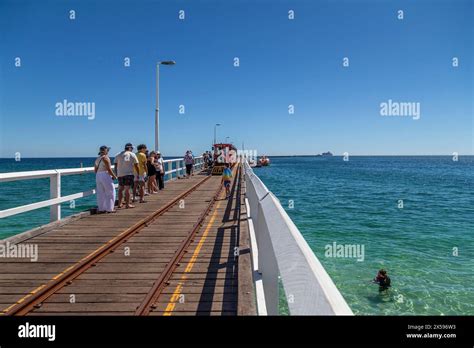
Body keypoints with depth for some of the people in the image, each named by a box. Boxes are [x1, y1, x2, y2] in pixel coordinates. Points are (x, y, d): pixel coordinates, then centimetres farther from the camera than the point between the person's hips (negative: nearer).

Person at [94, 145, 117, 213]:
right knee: (110, 193, 0)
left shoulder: (97, 159, 13)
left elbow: (95, 170, 15)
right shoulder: (105, 158, -11)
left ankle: (101, 209, 13)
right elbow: (109, 169, -15)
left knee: (100, 193, 10)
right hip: (105, 176, -8)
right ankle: (109, 209, 0)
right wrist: (114, 176, -6)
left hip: (98, 176, 8)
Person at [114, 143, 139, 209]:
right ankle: (127, 204, -3)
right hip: (128, 174, -4)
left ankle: (119, 204, 16)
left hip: (120, 174, 4)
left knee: (120, 189, 13)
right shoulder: (132, 155, 2)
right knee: (127, 189, -4)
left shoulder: (118, 155, 12)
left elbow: (116, 165, 9)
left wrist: (116, 174, 14)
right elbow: (136, 165, 1)